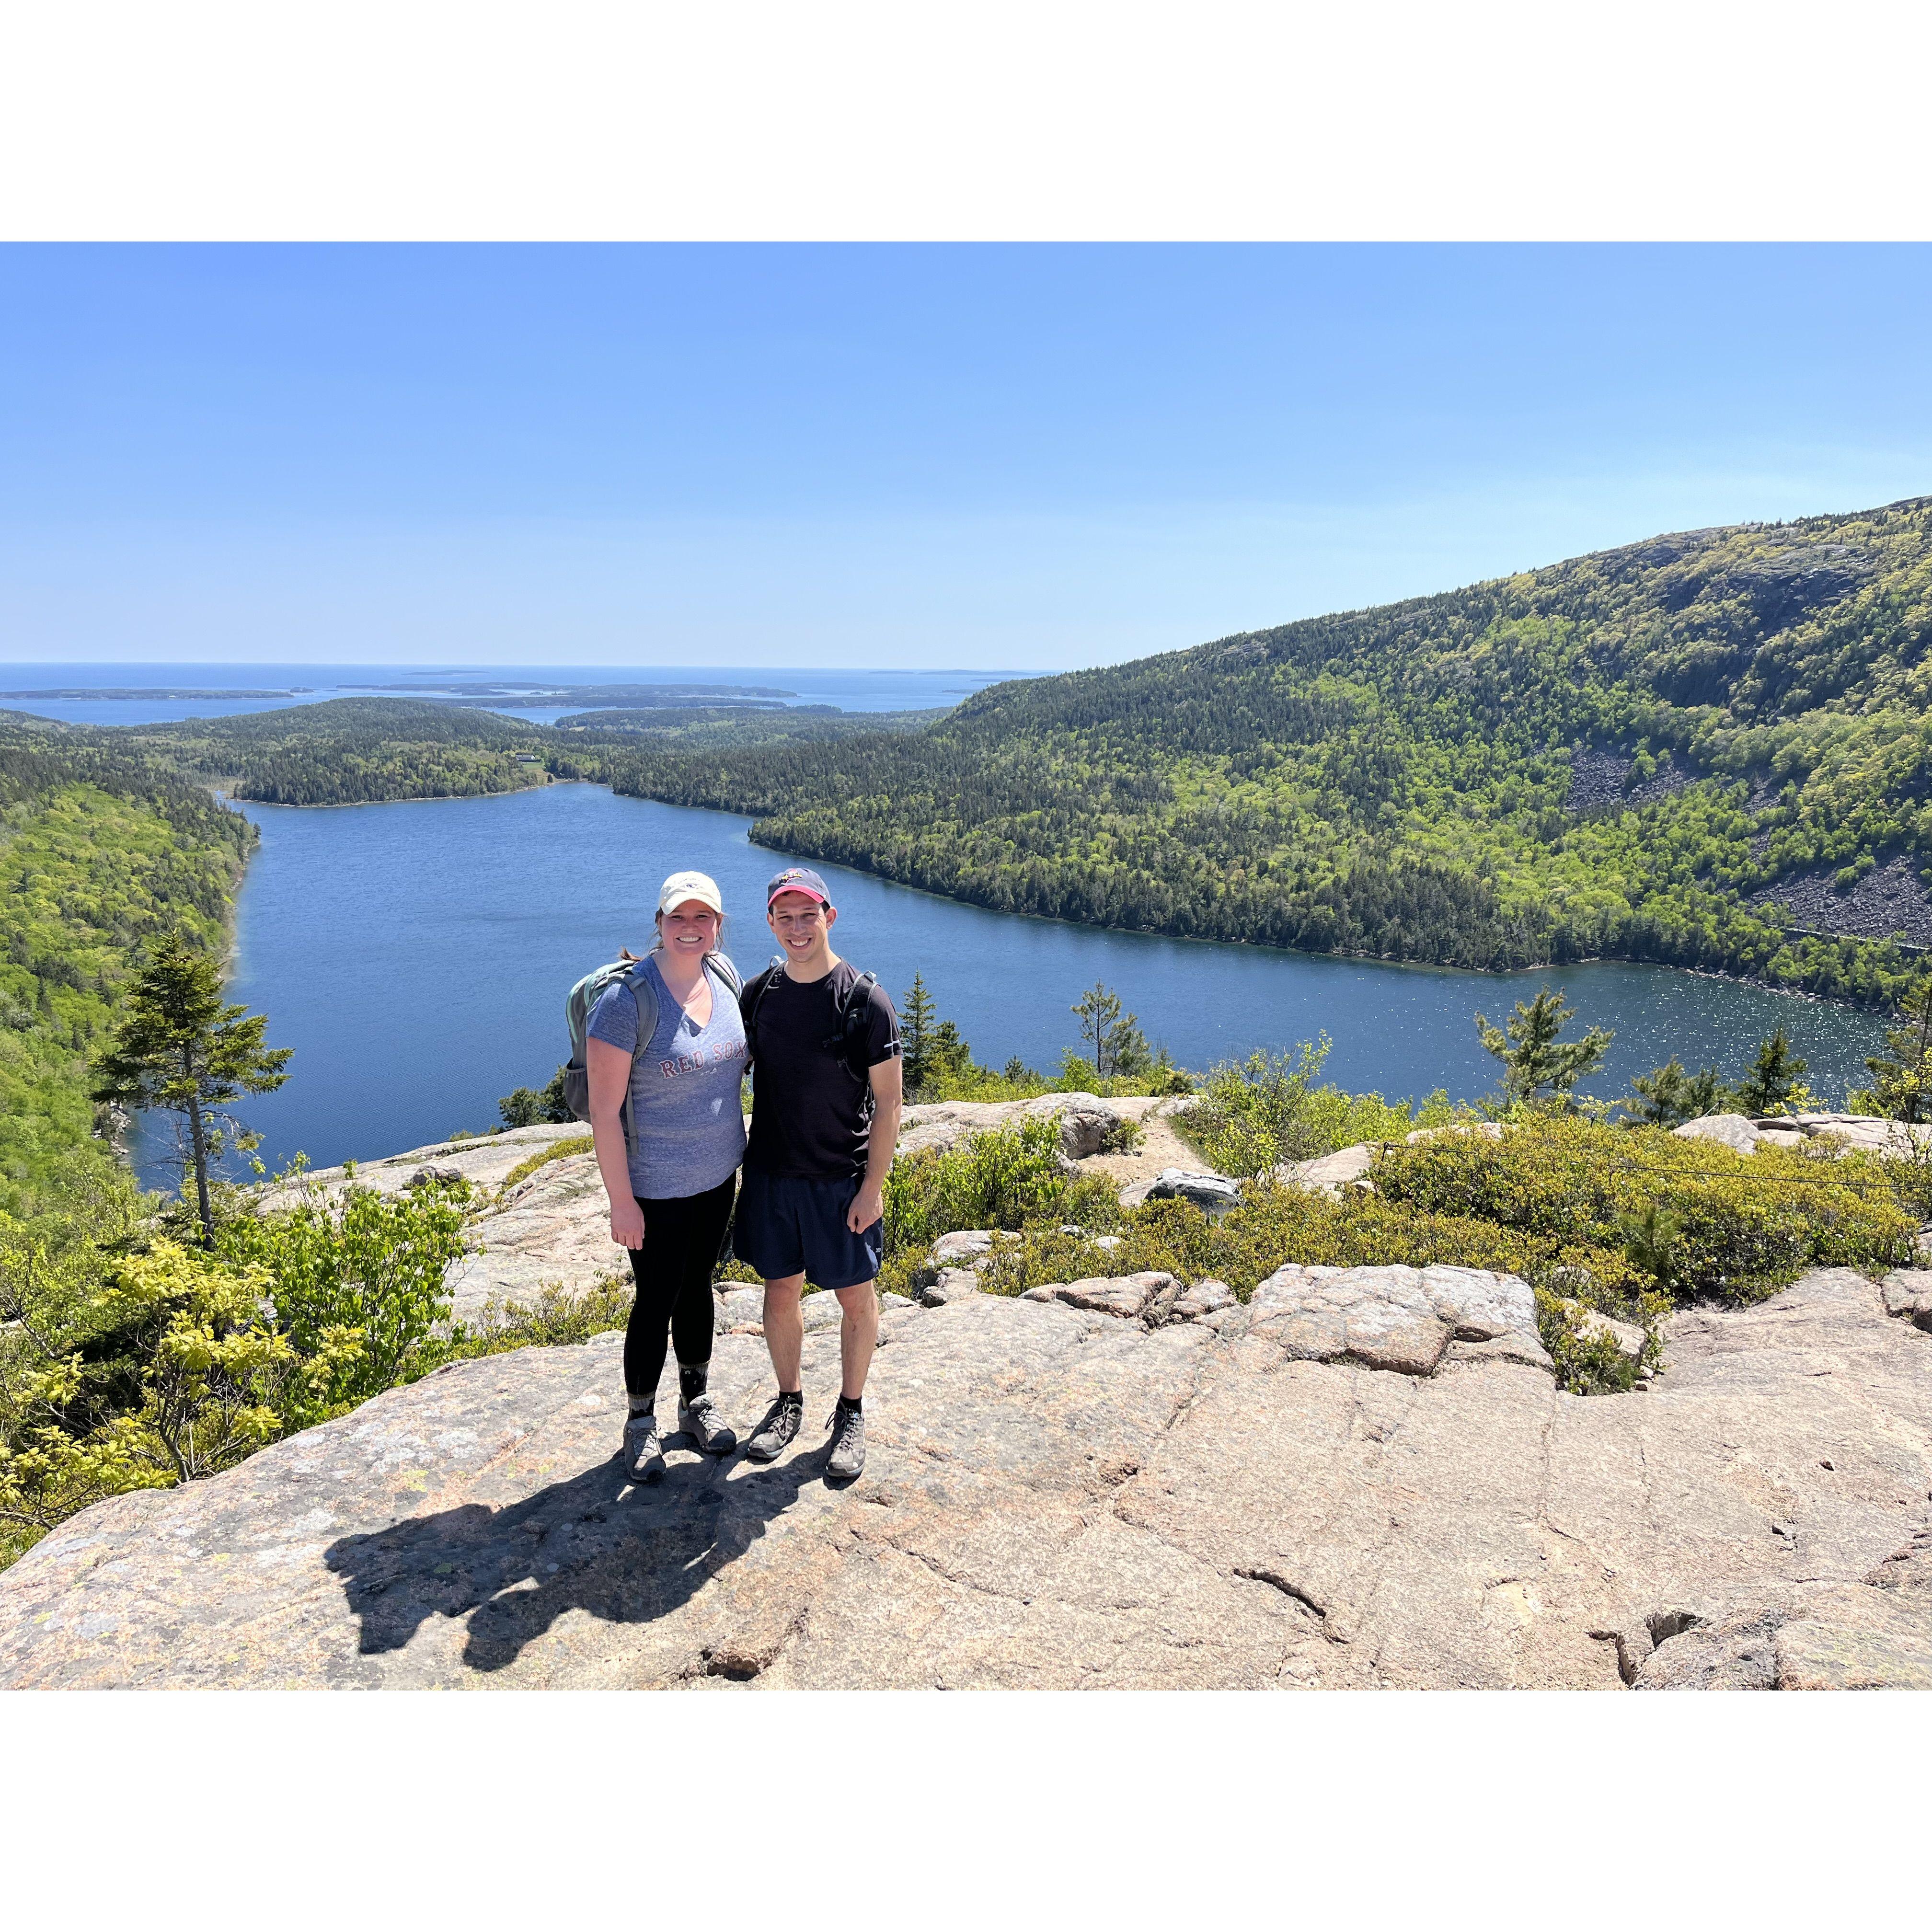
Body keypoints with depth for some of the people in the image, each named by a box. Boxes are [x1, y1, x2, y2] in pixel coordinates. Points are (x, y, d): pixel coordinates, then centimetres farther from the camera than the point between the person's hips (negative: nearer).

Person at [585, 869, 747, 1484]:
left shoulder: (723, 979, -2)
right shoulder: (626, 1000, -22)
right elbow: (604, 1111, -20)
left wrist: (738, 1153, 14)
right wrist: (621, 1202, -17)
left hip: (718, 1176, 6)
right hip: (656, 1188, -6)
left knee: (698, 1289, 20)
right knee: (657, 1301, 8)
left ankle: (697, 1403, 39)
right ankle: (641, 1422, 30)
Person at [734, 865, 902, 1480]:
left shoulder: (865, 1000, -13)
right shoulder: (758, 992, -1)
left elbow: (887, 1100, -11)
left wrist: (873, 1187, -13)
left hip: (842, 1181, -3)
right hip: (770, 1174, 4)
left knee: (856, 1298, 9)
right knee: (780, 1292, 15)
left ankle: (851, 1413, 29)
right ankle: (789, 1401, 36)